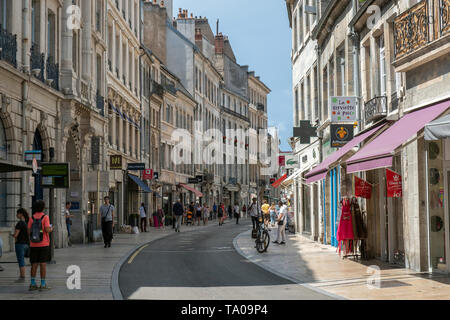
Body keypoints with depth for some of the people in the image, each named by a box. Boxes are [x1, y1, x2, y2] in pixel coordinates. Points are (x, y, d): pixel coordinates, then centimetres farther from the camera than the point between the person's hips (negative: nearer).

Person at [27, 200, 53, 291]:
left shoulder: (31, 218, 4)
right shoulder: (45, 217, -8)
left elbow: (29, 232, 1)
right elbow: (47, 230, -17)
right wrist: (51, 229, 5)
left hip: (33, 245, 4)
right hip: (44, 244, -4)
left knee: (34, 264, 9)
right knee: (43, 264, 0)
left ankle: (33, 284, 9)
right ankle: (43, 284, 0)